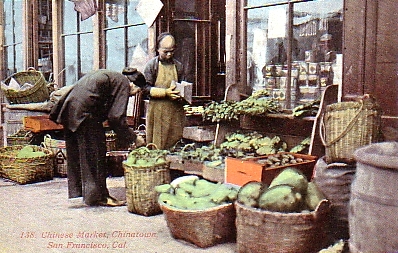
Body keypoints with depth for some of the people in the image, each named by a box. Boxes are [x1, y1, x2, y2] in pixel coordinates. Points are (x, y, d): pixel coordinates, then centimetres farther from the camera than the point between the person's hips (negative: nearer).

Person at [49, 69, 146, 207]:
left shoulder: (110, 77, 24)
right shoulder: (123, 83, -3)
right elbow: (116, 117, -10)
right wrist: (134, 138, -1)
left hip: (69, 109, 10)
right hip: (85, 113, -10)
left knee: (76, 153, 17)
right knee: (94, 154, 0)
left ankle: (77, 189, 28)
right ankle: (98, 196, 7)